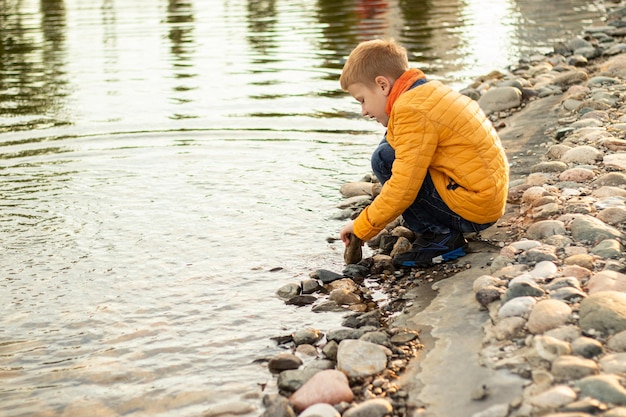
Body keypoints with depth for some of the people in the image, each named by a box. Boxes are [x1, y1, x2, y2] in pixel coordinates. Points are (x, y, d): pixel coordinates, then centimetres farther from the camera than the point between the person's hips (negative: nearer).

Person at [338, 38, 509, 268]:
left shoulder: (412, 110, -17)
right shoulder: (429, 91, 13)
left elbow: (403, 189, -21)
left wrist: (362, 227, -8)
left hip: (473, 205, -10)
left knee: (384, 159, -12)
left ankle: (440, 238, -7)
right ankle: (440, 230, 11)